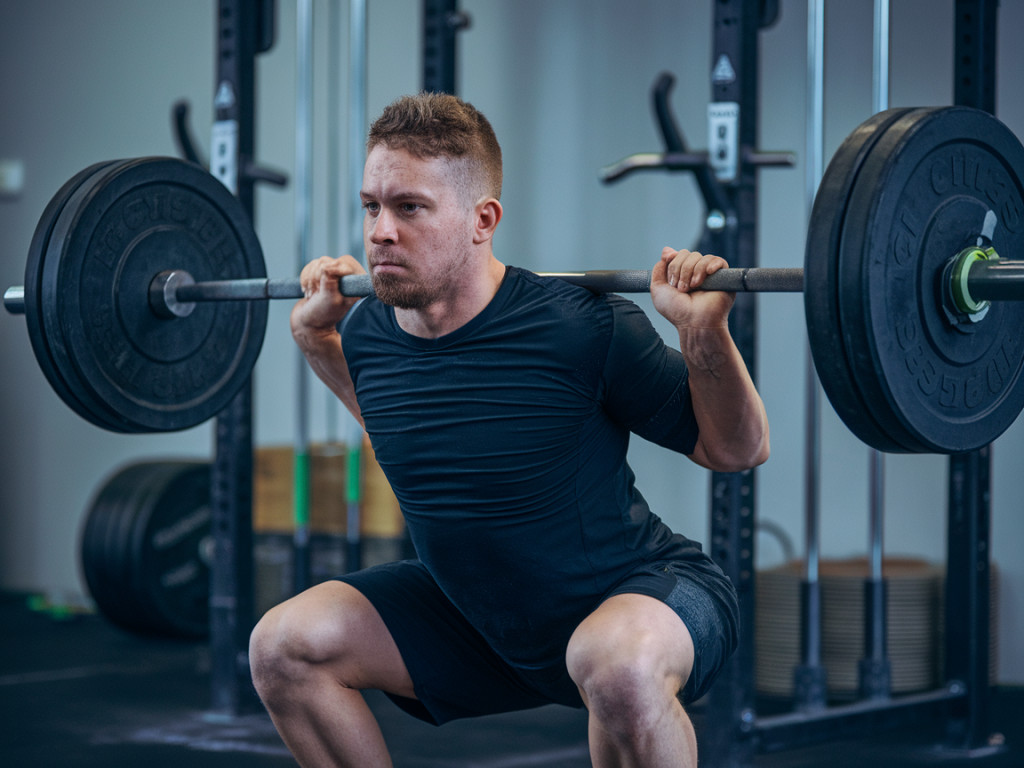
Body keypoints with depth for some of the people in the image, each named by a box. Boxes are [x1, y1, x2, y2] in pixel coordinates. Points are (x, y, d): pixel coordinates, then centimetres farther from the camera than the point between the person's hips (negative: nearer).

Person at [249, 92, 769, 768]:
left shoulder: (580, 329, -26)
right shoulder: (368, 331, -9)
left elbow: (737, 451, -15)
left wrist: (705, 331, -31)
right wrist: (315, 336, 7)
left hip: (635, 593, -6)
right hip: (477, 612, 6)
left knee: (618, 665, -40)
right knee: (285, 646, -7)